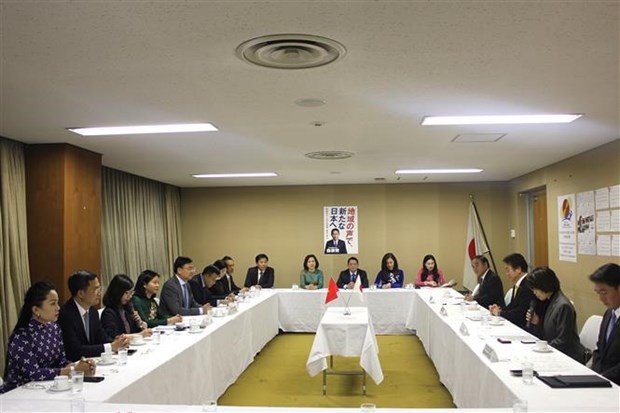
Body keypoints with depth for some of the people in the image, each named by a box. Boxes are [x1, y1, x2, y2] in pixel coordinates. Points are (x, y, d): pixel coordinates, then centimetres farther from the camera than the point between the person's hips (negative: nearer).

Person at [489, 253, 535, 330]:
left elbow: (520, 312, -21)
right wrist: (500, 309, -1)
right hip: (515, 323, 9)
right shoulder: (518, 285, 11)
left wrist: (500, 313, -9)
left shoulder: (528, 285, -19)